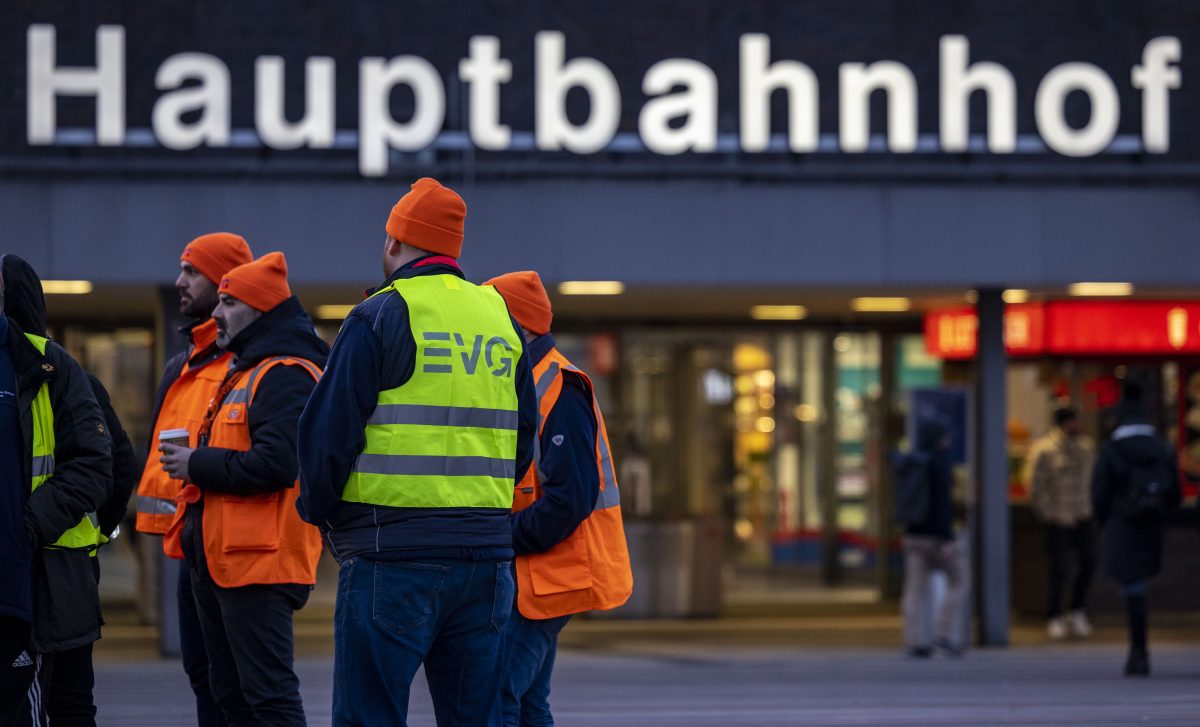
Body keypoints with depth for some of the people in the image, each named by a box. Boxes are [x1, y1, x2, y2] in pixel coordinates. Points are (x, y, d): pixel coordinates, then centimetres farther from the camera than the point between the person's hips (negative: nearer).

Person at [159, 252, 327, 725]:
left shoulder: (286, 376, -13)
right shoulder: (244, 373, 22)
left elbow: (275, 463, -26)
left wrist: (197, 466, -15)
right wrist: (193, 464, 8)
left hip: (258, 561, -11)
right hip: (218, 559, 11)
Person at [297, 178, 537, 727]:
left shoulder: (380, 317, -6)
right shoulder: (502, 319, 13)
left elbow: (327, 433, -8)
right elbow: (524, 441, 16)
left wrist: (321, 515, 8)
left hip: (392, 558, -6)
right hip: (486, 555, 6)